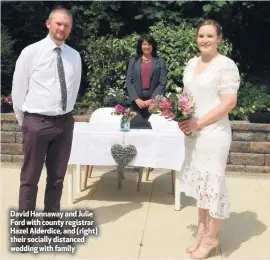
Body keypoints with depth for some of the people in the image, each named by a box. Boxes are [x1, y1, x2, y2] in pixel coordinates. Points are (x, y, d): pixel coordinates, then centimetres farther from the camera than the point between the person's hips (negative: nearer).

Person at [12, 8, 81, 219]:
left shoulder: (75, 56, 6)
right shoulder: (31, 52, -5)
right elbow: (18, 89, 0)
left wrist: (66, 114, 12)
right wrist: (25, 121, 4)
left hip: (65, 122, 4)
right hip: (37, 122, -4)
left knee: (57, 177, 13)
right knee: (30, 178, 4)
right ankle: (26, 225, 15)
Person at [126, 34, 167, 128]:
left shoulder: (160, 61, 8)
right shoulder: (133, 61, 12)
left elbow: (163, 83, 0)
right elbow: (129, 82, 5)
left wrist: (152, 100, -11)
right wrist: (136, 99, -9)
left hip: (154, 103, -1)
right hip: (137, 103, 1)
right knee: (136, 125, -1)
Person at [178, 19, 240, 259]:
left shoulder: (226, 65, -12)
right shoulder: (192, 63, 10)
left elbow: (229, 103, -17)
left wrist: (199, 123, -17)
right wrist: (182, 118, -1)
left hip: (213, 133, -7)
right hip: (192, 133, 7)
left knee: (212, 182, 4)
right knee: (199, 181, 14)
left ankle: (211, 238, 20)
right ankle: (202, 231, 30)